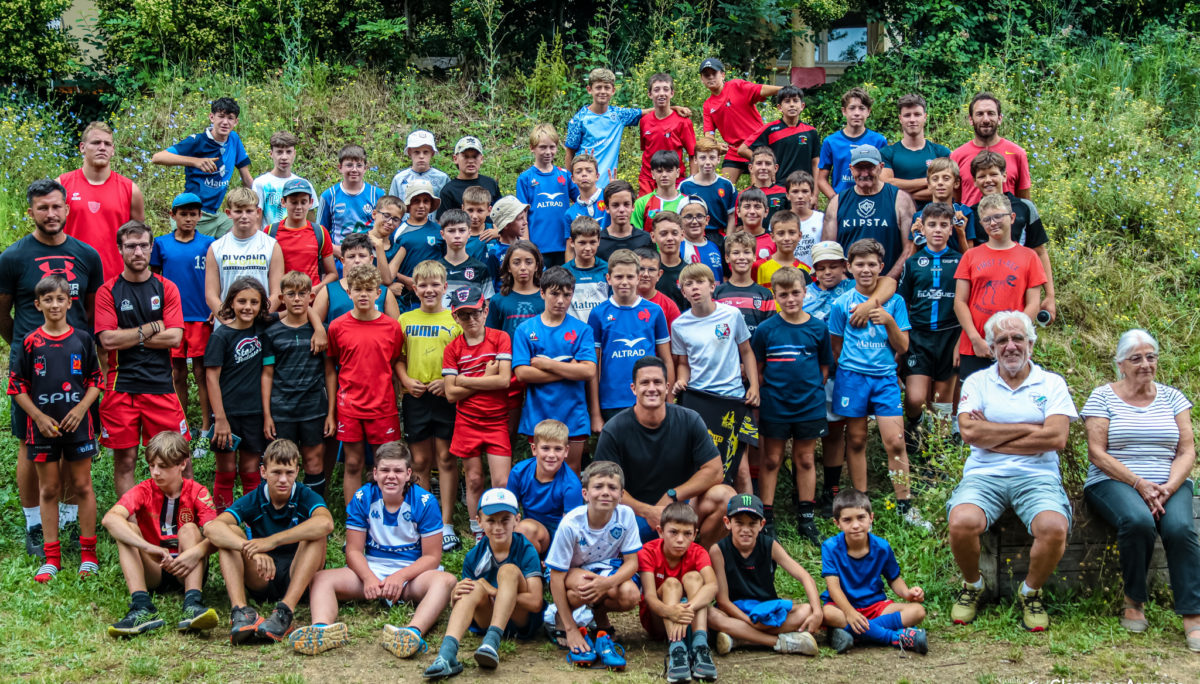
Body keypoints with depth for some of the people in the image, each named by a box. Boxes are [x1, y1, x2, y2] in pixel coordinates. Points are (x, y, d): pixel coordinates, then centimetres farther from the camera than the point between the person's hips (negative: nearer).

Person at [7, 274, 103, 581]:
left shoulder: (82, 340, 1)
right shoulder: (29, 343, 0)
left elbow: (96, 381, 5)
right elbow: (17, 387, 1)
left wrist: (80, 409, -10)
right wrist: (39, 417, -9)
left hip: (78, 425, 0)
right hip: (43, 426, 0)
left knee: (82, 486, 6)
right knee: (49, 490, 8)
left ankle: (88, 553, 15)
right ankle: (51, 557, 15)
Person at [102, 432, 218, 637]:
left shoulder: (197, 493, -4)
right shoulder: (144, 491, -4)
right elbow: (109, 518, -27)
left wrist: (198, 551, -44)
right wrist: (151, 548, -41)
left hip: (186, 571, -1)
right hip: (152, 571, 1)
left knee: (190, 529, -25)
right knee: (127, 528, -21)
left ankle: (193, 604, -45)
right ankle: (142, 608, -41)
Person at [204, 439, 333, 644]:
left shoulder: (306, 497, -7)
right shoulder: (253, 500, -3)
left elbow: (326, 523, -33)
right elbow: (211, 528, -22)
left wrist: (273, 541, -39)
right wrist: (252, 551, -39)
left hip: (298, 579, -2)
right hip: (261, 581, 2)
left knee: (316, 534, -26)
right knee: (230, 532, -17)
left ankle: (285, 612, -40)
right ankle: (240, 610, -37)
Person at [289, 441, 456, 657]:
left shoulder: (425, 502, -7)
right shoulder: (362, 499, -1)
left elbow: (432, 556, -7)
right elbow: (354, 551, -2)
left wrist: (400, 576, -24)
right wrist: (369, 578, -23)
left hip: (413, 573, -2)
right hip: (371, 571, 2)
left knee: (446, 580, -35)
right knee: (321, 578, -21)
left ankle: (414, 631, -62)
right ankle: (323, 628, -52)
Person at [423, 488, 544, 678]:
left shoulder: (526, 551, -9)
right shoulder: (474, 556, 1)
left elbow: (536, 602, -18)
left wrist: (494, 591, -22)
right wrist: (456, 596, -24)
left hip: (522, 621, -2)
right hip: (487, 619, 2)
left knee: (509, 570, -23)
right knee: (476, 586, -27)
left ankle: (492, 642, -42)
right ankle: (447, 652, -49)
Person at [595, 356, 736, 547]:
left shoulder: (689, 420, -4)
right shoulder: (614, 430, -9)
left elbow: (714, 470, -6)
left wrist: (672, 496, -15)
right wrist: (648, 511, -23)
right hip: (635, 515, -2)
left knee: (726, 496, -25)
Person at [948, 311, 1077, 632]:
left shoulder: (1052, 384, 11)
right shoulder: (977, 382, 13)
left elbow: (1056, 438, -5)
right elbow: (970, 432, -4)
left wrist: (991, 437, -4)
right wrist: (1029, 428, -5)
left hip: (1037, 476, 0)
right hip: (984, 474, 0)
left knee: (1054, 528, -31)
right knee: (962, 524, -31)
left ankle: (1031, 591, 1)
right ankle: (973, 587, 2)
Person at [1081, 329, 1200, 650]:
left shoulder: (1171, 397, 13)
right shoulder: (1102, 397, 4)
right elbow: (1097, 453, -4)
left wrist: (1169, 487, -13)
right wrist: (1139, 484, -16)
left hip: (1169, 483, 3)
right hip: (1115, 482, -2)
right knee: (1138, 521, -35)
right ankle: (1134, 602, -12)